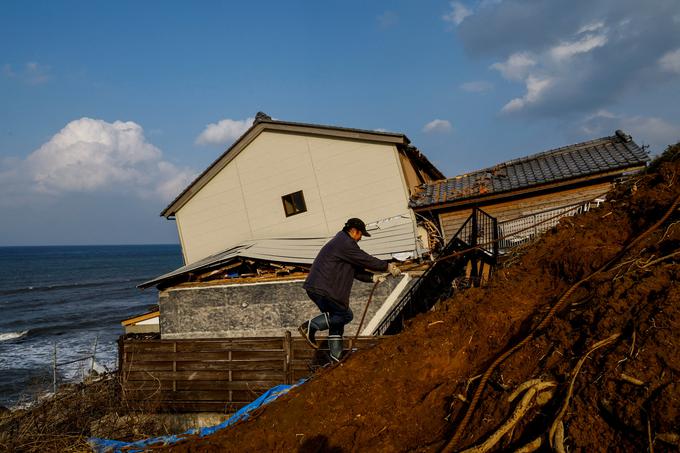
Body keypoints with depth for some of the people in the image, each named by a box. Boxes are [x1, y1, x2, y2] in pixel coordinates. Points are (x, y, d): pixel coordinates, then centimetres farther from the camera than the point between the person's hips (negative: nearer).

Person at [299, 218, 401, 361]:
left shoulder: (342, 242, 24)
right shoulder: (345, 243, -10)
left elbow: (355, 269, 25)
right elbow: (365, 260, -10)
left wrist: (372, 277, 15)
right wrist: (388, 266, 2)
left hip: (315, 288, 11)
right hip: (323, 289, -11)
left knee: (336, 317, 16)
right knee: (346, 315, -2)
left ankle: (336, 356, 17)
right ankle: (311, 326, -6)